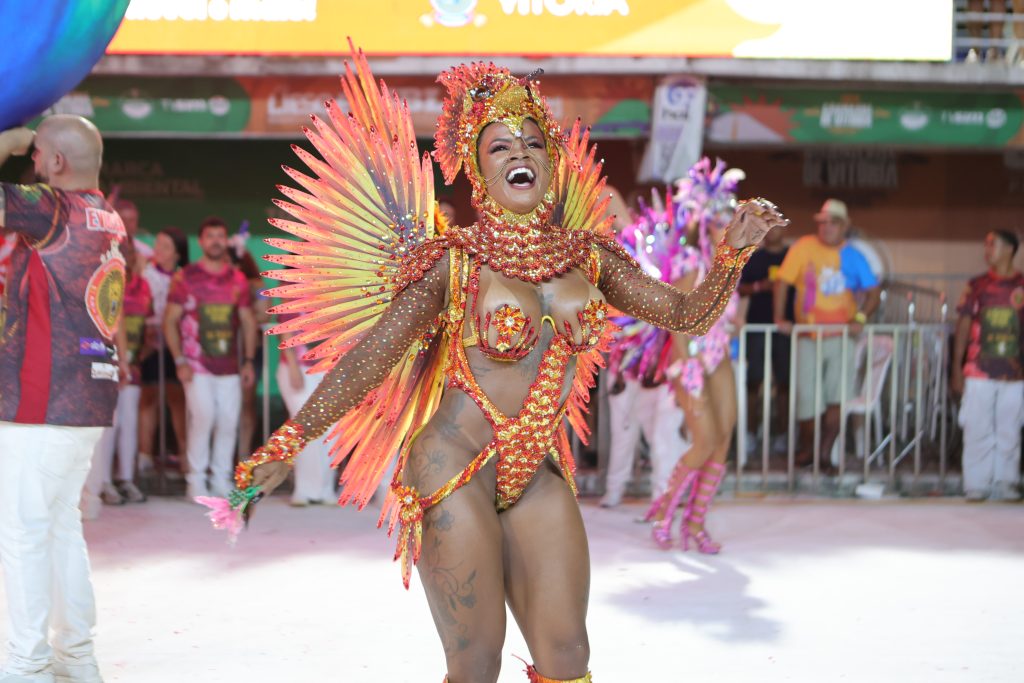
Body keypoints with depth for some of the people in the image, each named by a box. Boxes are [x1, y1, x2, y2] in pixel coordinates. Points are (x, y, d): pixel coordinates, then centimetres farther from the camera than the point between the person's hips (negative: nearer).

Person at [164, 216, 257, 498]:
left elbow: (248, 321, 16)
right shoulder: (185, 277, 2)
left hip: (230, 366, 4)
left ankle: (221, 477, 13)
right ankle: (196, 478, -2)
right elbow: (170, 320, 0)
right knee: (203, 416, -15)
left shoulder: (238, 279, 11)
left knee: (229, 421, -1)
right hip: (197, 365, -3)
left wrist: (248, 361, 7)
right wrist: (179, 361, -8)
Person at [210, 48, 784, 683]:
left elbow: (687, 313, 13)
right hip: (454, 471, -5)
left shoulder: (588, 256, 6)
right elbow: (371, 355, -11)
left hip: (538, 478, 5)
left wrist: (734, 250, -4)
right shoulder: (455, 260, -8)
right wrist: (286, 445, -17)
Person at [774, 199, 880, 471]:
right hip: (807, 335, 0)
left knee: (836, 396, -4)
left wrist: (860, 318, -14)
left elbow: (873, 292, 2)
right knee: (805, 394, 4)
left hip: (841, 335, 0)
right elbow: (783, 281, -4)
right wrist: (780, 318, -13)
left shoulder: (852, 256, 0)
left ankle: (826, 452, 7)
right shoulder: (804, 247, -3)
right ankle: (807, 449, 23)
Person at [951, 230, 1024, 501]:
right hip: (979, 373, 0)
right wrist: (957, 369, 2)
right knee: (977, 430, 0)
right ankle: (976, 486, 6)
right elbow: (963, 326, 6)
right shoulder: (977, 285, 6)